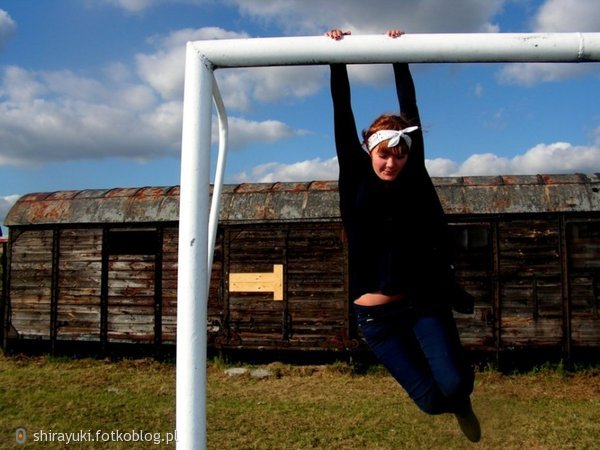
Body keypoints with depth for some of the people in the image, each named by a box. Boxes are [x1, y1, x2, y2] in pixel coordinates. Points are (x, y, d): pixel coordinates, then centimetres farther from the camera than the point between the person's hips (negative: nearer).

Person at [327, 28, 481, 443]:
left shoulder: (414, 177, 2)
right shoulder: (356, 180, 0)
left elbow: (410, 108, 2)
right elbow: (343, 117, -2)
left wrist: (400, 58, 4)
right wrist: (337, 61, -2)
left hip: (425, 301, 1)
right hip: (376, 312, -1)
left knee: (455, 386, -15)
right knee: (432, 400, -5)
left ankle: (460, 398, 24)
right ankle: (454, 402, 33)